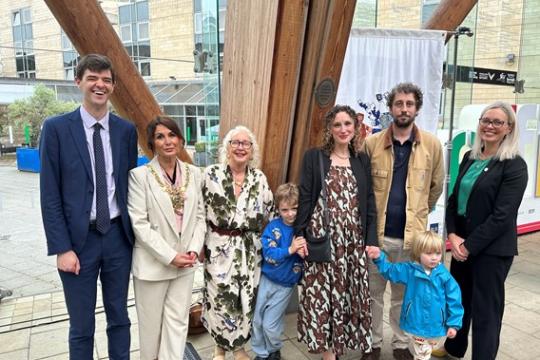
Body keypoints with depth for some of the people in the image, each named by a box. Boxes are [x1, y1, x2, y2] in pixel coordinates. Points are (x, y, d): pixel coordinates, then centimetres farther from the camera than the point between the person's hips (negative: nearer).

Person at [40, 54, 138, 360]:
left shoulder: (127, 130, 3)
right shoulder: (56, 128, -5)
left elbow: (130, 185, 7)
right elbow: (50, 195, -6)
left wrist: (134, 233, 5)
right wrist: (62, 248, -10)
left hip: (118, 237, 3)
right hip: (78, 239, -2)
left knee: (119, 318, 17)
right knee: (82, 326, 12)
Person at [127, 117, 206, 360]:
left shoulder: (194, 173, 3)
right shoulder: (140, 175, -10)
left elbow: (200, 216, 6)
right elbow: (139, 223, -14)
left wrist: (194, 250, -7)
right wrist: (170, 256, -16)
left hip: (185, 262, 3)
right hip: (152, 263, -3)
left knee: (178, 320, 12)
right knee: (151, 322, 14)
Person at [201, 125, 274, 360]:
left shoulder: (260, 178, 2)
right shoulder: (211, 174, -6)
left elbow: (269, 214, 9)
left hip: (249, 248, 2)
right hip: (219, 247, -2)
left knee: (246, 297, 10)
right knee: (220, 298, 5)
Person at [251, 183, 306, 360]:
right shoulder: (273, 227, -12)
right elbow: (268, 254, -20)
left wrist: (303, 253, -29)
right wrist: (290, 249, -31)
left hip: (285, 284, -1)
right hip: (266, 279, 2)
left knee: (270, 325, 6)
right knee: (257, 321, 13)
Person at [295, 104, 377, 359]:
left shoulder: (362, 161, 10)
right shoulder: (314, 157, 1)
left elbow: (369, 203, 8)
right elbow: (305, 199, -2)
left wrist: (371, 240, 1)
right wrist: (299, 235, -7)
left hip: (353, 240, 3)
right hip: (322, 238, -2)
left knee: (348, 293, 9)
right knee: (322, 292, 1)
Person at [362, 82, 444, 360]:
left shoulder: (432, 145, -1)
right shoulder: (371, 143, -2)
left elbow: (436, 186, 10)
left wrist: (417, 214, 13)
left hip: (412, 235, 0)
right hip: (376, 232, 0)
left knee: (404, 294, 16)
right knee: (373, 292, 13)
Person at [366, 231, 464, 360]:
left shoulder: (444, 275, -13)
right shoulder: (409, 270, -9)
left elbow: (454, 300, -7)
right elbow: (389, 270, 1)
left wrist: (454, 323, -6)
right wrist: (379, 257, -15)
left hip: (436, 325, 0)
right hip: (416, 324, 0)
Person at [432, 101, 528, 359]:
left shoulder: (514, 165, -11)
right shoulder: (469, 157, 7)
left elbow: (501, 216, -17)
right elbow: (454, 199, 7)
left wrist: (469, 245, -16)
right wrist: (453, 236, -6)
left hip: (491, 249, -6)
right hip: (462, 244, 6)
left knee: (485, 309, 6)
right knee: (457, 300, 19)